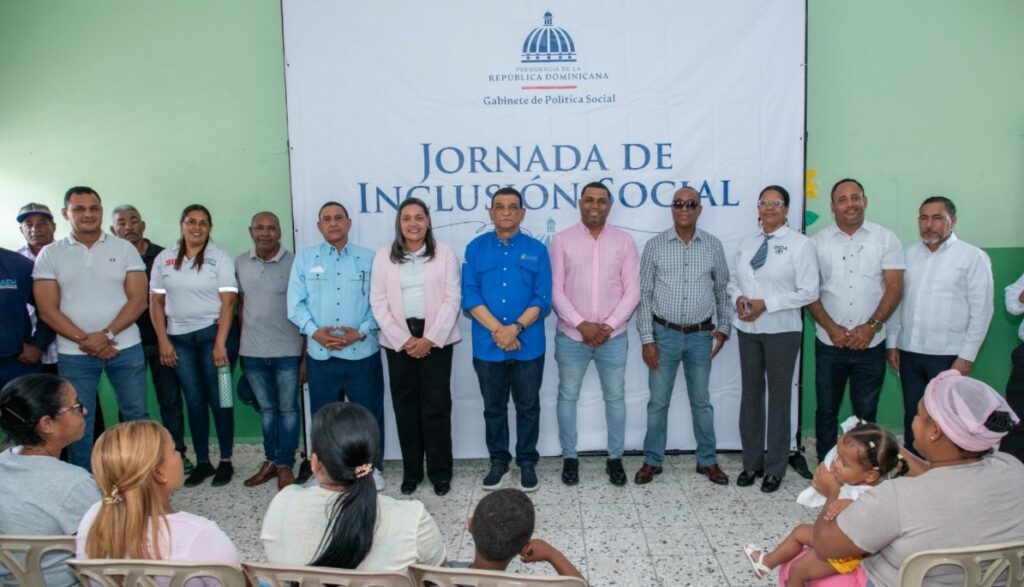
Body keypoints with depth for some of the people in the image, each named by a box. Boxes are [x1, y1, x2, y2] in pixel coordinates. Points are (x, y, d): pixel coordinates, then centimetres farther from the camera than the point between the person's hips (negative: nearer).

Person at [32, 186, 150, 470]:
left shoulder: (124, 249, 2)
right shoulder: (50, 254, 3)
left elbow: (138, 300, -3)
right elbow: (47, 310, -2)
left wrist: (106, 334, -14)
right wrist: (84, 340, -12)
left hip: (126, 348, 0)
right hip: (74, 353, 0)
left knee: (137, 415, 7)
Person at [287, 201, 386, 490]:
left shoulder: (368, 258, 4)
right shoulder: (304, 258, 7)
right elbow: (295, 303, 1)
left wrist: (361, 331, -14)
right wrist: (314, 331, -13)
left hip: (362, 353, -1)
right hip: (320, 354, 1)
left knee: (369, 413, 7)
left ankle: (372, 467, 25)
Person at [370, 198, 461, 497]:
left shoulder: (445, 253, 1)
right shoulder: (384, 256, 5)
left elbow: (452, 299, -3)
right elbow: (378, 302, 1)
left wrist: (429, 339, -11)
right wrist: (404, 340, -8)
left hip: (436, 338, -1)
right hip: (399, 340, 2)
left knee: (436, 404, 0)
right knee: (405, 404, 6)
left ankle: (440, 471, 12)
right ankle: (411, 470, 18)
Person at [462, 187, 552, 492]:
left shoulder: (536, 249, 1)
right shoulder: (476, 248, 2)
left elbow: (543, 299, -5)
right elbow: (469, 296, -5)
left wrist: (515, 328, -17)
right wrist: (497, 329, -16)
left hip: (528, 345, -1)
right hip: (487, 345, 1)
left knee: (528, 406, 10)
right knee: (493, 407, 13)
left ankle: (527, 461, 25)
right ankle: (498, 460, 28)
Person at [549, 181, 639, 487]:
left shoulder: (624, 241, 2)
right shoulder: (562, 240, -1)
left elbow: (632, 290, -1)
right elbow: (555, 290, -6)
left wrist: (609, 325, -12)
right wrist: (581, 324, -14)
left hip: (613, 337, 1)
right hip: (571, 336, 0)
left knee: (615, 397, 10)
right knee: (568, 396, 8)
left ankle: (615, 458, 24)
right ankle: (569, 457, 23)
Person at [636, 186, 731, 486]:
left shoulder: (713, 245, 2)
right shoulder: (655, 245, -4)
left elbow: (723, 290, 11)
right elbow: (643, 294, -3)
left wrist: (723, 328, 4)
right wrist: (647, 339, -7)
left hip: (701, 336, 1)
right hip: (665, 334, -1)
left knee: (701, 401, 13)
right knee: (658, 401, 7)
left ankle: (707, 461, 26)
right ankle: (652, 461, 20)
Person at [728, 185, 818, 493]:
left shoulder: (800, 244, -7)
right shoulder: (747, 243, 9)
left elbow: (809, 292, -12)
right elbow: (733, 280, 14)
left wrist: (766, 304, -17)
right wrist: (738, 298, -8)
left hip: (781, 330, -5)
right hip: (748, 328, 5)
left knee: (779, 396, 5)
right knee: (750, 393, 11)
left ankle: (775, 468, 17)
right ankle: (751, 463, 23)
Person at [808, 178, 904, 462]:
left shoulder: (885, 239, 1)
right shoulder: (818, 241, 3)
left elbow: (894, 287, -4)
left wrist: (871, 326, -14)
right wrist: (831, 327, -10)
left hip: (871, 343, 0)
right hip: (829, 343, 1)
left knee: (866, 413, 9)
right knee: (826, 410, 9)